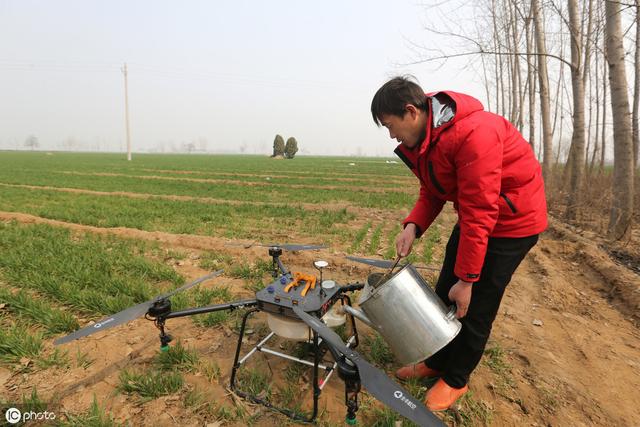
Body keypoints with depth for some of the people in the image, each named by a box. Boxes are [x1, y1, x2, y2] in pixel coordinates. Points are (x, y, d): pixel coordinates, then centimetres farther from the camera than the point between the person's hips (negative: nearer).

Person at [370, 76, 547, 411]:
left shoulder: (473, 133, -31)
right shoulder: (420, 140, -3)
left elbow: (479, 213, -30)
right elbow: (432, 192, 4)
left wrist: (467, 279, -25)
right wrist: (413, 226, -16)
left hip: (512, 219, -8)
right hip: (476, 215, 8)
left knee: (475, 306, 0)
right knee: (445, 294, 12)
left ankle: (456, 379, 23)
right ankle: (436, 363, 32)